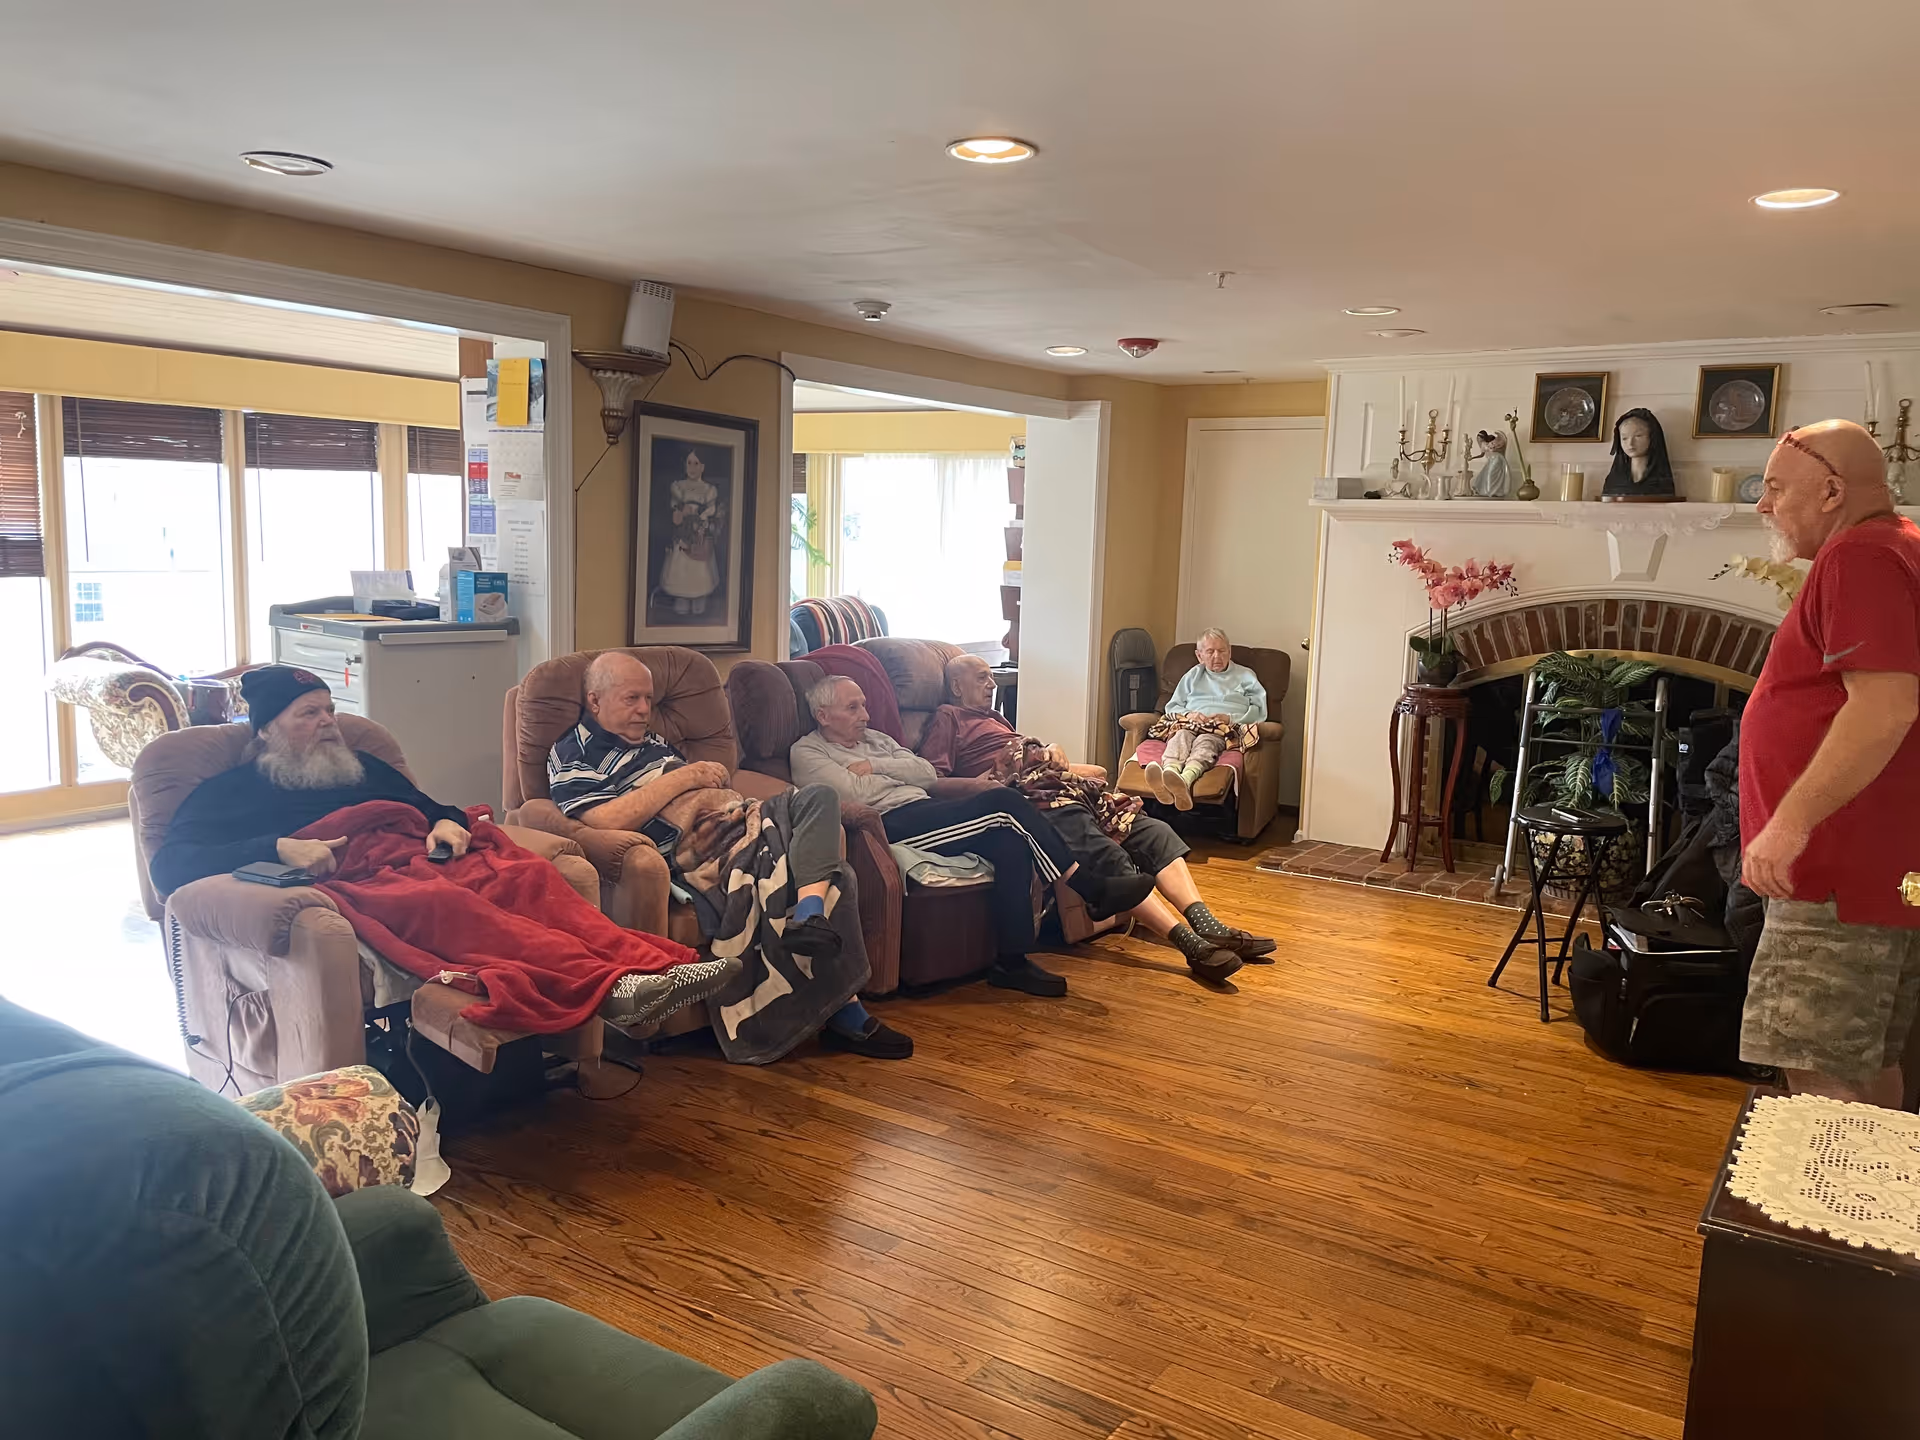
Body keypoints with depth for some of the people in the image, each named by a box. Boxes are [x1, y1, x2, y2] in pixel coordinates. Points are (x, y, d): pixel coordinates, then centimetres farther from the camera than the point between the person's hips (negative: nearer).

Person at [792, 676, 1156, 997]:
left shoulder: (874, 739, 30)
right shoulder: (807, 752, 8)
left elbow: (927, 773, 15)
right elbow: (856, 793, -9)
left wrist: (873, 766, 3)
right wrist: (898, 774, 8)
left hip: (926, 811, 8)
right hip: (892, 825, -8)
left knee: (1008, 836, -24)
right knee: (1002, 802, -24)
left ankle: (1012, 961, -22)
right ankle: (1093, 889, -18)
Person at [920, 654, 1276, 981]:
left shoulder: (993, 717, 36)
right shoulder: (947, 719, 10)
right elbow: (931, 781, -5)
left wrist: (1053, 753, 6)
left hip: (1073, 790, 9)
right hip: (1035, 796, -9)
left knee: (1154, 832, -8)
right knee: (1108, 855, -29)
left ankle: (1208, 926, -20)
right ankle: (1191, 944, -37)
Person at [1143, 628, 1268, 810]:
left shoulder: (1245, 676, 25)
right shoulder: (1193, 675, 32)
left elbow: (1260, 711, 12)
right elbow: (1172, 707, 23)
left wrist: (1231, 717, -6)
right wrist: (1188, 714, 0)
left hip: (1226, 728, -2)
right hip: (1190, 723, 2)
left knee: (1205, 741, -39)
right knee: (1182, 735, -36)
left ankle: (1185, 781, -72)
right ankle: (1168, 775, -70)